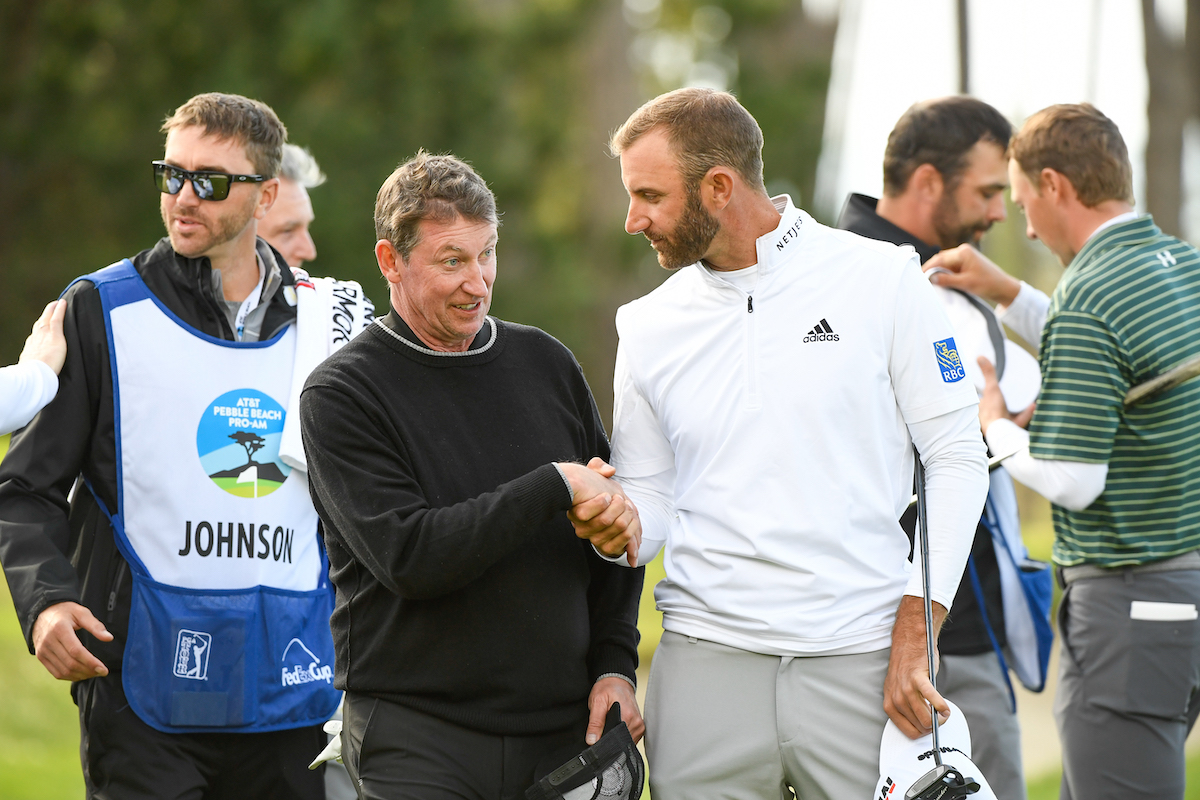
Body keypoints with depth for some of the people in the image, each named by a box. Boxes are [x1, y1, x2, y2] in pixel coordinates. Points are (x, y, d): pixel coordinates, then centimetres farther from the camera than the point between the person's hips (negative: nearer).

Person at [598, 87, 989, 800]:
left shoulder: (882, 280, 0)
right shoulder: (650, 326, 10)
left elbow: (957, 458, 0)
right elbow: (649, 500, 13)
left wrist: (915, 630, -8)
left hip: (861, 661, -2)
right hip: (707, 657, 3)